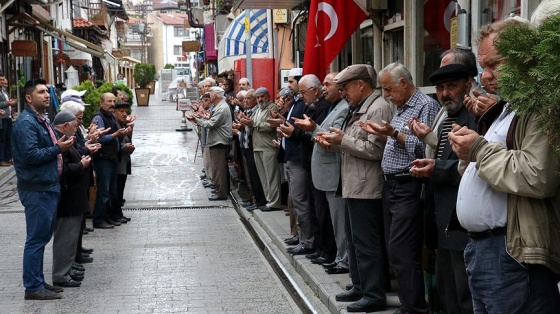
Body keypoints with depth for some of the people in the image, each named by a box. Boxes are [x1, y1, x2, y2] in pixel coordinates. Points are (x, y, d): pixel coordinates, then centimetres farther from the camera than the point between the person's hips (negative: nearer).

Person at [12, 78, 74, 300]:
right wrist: (58, 149, -18)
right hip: (37, 189, -10)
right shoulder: (26, 122, -16)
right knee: (36, 239, -4)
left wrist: (62, 146, 10)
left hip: (48, 186, 10)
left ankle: (38, 281, 24)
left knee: (41, 238, 15)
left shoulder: (42, 120, 16)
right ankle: (33, 287, 2)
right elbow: (30, 155, -25)